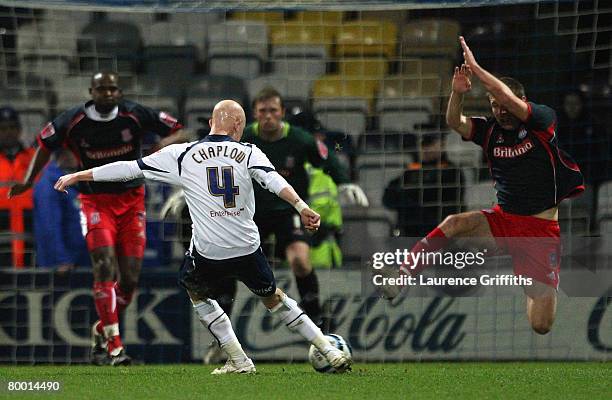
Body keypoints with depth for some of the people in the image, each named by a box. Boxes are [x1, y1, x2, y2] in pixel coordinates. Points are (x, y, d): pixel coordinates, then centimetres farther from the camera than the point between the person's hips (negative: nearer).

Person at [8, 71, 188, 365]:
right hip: (96, 202, -2)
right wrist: (28, 181, 1)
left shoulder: (135, 115, -7)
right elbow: (45, 145, 11)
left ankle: (102, 331, 23)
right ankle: (113, 346, -19)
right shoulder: (73, 122, -7)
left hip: (132, 201, 2)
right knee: (105, 267, -20)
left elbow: (179, 132, 1)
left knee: (129, 279, -2)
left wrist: (166, 143, -22)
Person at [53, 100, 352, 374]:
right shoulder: (248, 153, 5)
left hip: (208, 253, -2)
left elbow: (131, 168, 6)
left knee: (197, 292, 29)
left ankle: (239, 360, 20)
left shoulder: (182, 155, 4)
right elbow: (275, 181, -14)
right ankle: (331, 353, 21)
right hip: (248, 249, 2)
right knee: (272, 297, 24)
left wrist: (78, 176, 13)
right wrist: (301, 207, -24)